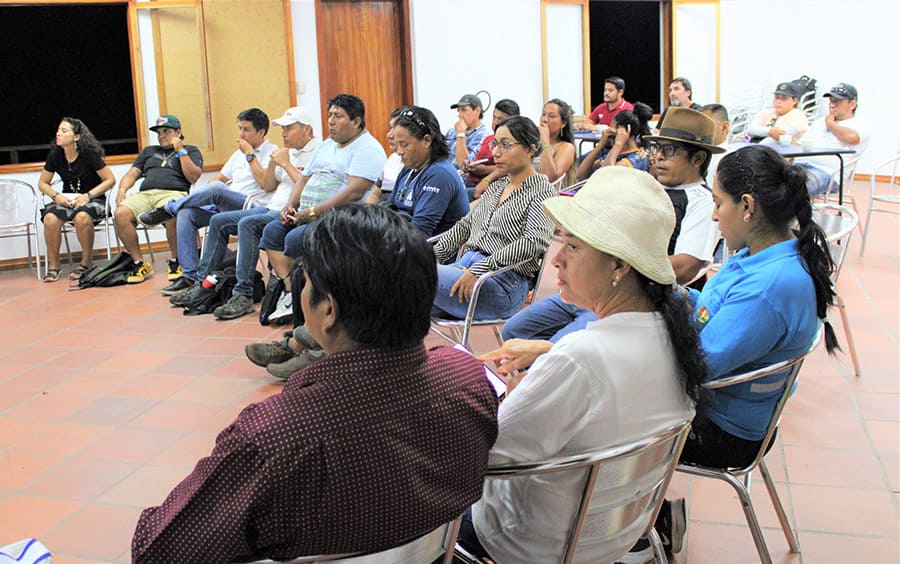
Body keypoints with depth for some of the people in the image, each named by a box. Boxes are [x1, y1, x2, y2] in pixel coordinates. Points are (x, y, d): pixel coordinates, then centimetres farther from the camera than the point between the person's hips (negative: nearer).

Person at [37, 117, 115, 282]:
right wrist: (56, 196, -9)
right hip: (67, 199, 4)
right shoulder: (55, 155, 0)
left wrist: (87, 196, -17)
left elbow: (110, 180, -8)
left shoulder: (89, 154, -11)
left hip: (92, 199, -4)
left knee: (82, 217, -38)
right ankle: (53, 266, -11)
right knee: (50, 218, -28)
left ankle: (86, 263, -16)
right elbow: (43, 183, 12)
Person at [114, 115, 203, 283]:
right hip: (145, 194, 4)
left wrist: (180, 151, 3)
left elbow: (194, 177, 4)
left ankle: (176, 262, -20)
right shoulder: (149, 151, 35)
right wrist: (122, 189, 5)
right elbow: (132, 174, 25)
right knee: (121, 213, -28)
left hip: (173, 193, -4)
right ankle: (140, 263, -18)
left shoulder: (191, 151, 22)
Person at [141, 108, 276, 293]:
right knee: (186, 213, -15)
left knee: (216, 189, -33)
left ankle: (169, 209, -9)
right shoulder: (239, 153, 26)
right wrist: (200, 197, 11)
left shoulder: (272, 152, 1)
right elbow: (220, 177, 29)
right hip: (227, 206, 8)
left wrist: (250, 155, -9)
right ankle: (190, 276, -19)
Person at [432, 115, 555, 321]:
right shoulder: (495, 187, 23)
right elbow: (464, 225, 23)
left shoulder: (541, 192, -2)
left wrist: (480, 269, -23)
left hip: (504, 282, -7)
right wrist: (434, 255, 6)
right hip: (465, 266, 7)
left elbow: (534, 242, -17)